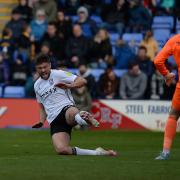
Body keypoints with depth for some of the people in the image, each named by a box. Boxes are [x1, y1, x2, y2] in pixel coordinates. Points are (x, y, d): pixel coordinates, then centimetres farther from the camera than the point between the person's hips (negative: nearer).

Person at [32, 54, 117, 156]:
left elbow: (82, 81, -4)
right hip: (54, 121, 4)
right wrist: (41, 122, 17)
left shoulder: (58, 74, 3)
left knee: (72, 113, -44)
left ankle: (86, 118, -75)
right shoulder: (37, 86, 21)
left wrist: (69, 85, -22)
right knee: (61, 150, -24)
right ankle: (96, 153, -19)